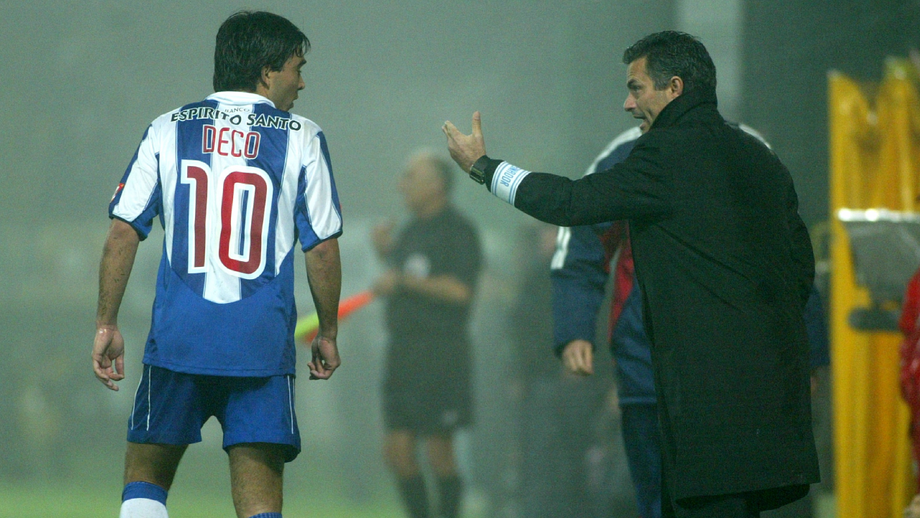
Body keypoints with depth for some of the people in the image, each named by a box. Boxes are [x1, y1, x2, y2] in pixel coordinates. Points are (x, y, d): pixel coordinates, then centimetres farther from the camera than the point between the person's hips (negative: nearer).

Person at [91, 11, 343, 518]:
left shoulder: (167, 131, 6)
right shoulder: (301, 139, 2)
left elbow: (122, 233, 3)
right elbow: (322, 248, 1)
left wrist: (106, 324, 10)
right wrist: (327, 334, 14)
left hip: (177, 339, 1)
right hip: (262, 344, -1)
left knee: (145, 476, 17)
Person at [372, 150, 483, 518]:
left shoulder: (457, 231, -7)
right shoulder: (409, 232, 18)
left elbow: (460, 290, -17)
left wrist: (404, 280, -17)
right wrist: (385, 253, 8)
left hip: (441, 357, -8)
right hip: (402, 350, 8)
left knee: (439, 454, -6)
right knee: (397, 451, 2)